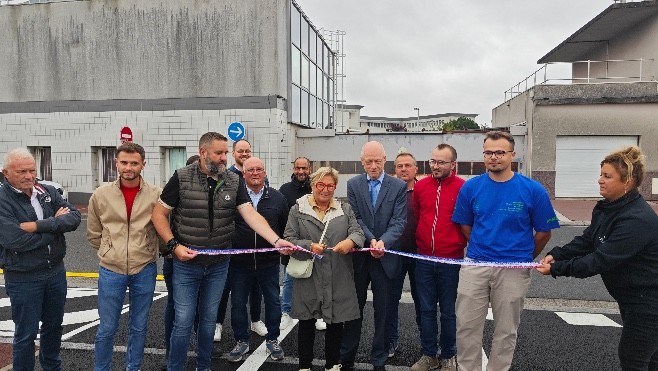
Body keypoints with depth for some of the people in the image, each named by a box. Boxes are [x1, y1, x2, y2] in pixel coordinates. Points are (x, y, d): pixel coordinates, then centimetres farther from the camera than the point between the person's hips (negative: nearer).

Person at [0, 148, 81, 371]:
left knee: (53, 325, 21)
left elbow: (74, 217, -11)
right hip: (23, 279, -5)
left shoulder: (48, 192, 1)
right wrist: (55, 224, -16)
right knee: (26, 333, 8)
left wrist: (39, 225, -23)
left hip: (56, 272, 5)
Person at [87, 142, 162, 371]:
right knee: (106, 329, 11)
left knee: (139, 327, 15)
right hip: (111, 270, 0)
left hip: (144, 270, 0)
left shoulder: (156, 195, -7)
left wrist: (148, 253, 9)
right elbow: (94, 234, 9)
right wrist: (110, 253, 9)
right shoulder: (101, 195, -3)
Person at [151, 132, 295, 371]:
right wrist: (174, 245, -13)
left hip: (218, 264, 3)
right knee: (183, 321, 3)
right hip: (186, 262, -3)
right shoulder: (181, 178, -8)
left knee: (209, 319, 16)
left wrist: (276, 241, -22)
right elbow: (159, 214, -3)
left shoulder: (234, 182, -1)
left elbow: (251, 214, -9)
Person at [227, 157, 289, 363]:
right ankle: (241, 341, 30)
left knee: (273, 302, 11)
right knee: (237, 303, 10)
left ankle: (272, 339, 31)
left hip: (269, 262, 1)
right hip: (239, 262, 0)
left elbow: (285, 227, 10)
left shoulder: (277, 198, 2)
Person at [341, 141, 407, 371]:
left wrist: (383, 242, -24)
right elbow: (355, 218, -3)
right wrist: (371, 240, -18)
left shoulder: (399, 186, -1)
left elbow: (399, 221, -8)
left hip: (385, 257, -1)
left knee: (382, 311, 9)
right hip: (358, 256, 1)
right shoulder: (353, 185, 3)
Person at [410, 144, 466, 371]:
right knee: (426, 310, 12)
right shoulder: (421, 186, 3)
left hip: (450, 261, -3)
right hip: (424, 259, 3)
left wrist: (459, 245, -1)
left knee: (448, 312, 10)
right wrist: (422, 242, 12)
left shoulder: (463, 188, -8)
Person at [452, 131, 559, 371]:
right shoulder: (471, 187, -3)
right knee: (466, 326, 8)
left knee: (506, 330, 14)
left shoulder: (532, 190, -9)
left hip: (513, 269, -1)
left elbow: (544, 232, 1)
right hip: (475, 266, 2)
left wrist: (524, 258, 9)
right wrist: (482, 249, 12)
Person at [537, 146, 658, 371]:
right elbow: (586, 241, 3)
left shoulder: (638, 220, -29)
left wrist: (556, 269, -25)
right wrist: (556, 255, -12)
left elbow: (602, 260, -29)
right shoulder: (606, 208, 1)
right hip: (630, 299, 9)